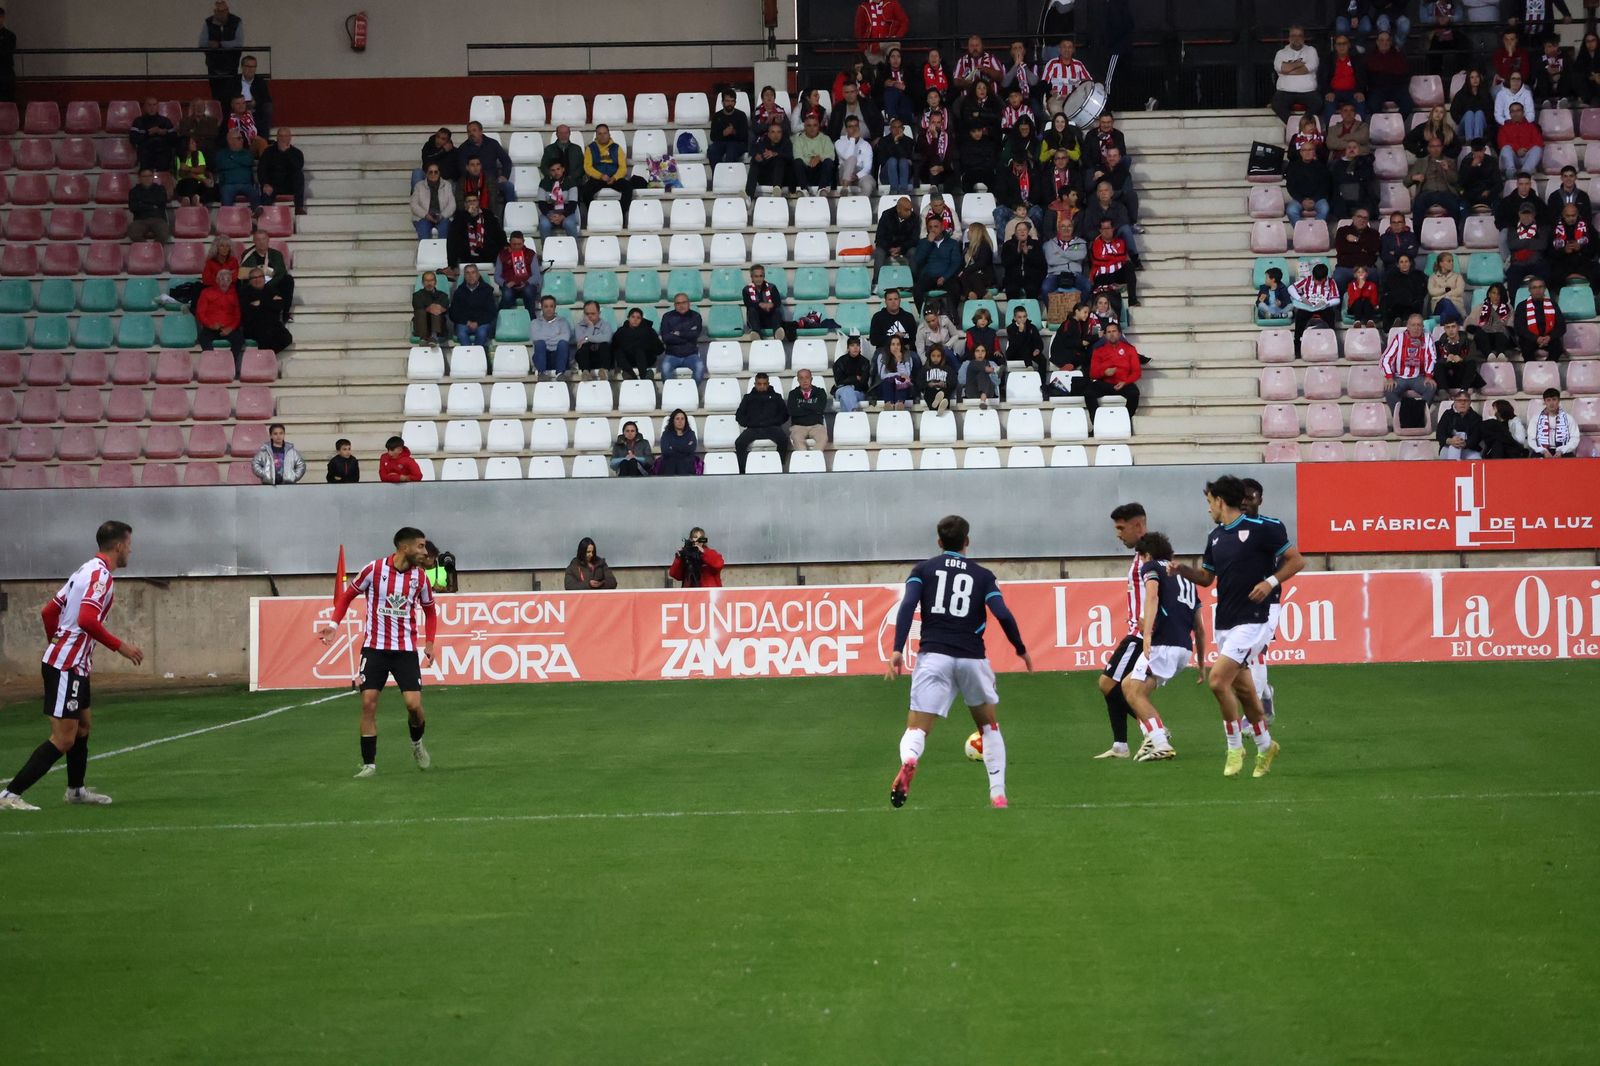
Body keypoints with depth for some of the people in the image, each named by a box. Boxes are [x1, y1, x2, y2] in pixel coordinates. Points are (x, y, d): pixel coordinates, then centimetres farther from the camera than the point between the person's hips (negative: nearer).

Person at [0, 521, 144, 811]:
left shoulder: (86, 570, 15)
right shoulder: (101, 574, -14)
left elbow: (49, 611, 19)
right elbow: (87, 619, -28)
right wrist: (119, 646, -20)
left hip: (73, 665, 10)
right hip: (67, 667, -10)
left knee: (84, 724, 22)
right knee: (63, 739, -10)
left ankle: (76, 789, 36)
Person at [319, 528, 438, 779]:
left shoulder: (419, 577, 0)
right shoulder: (374, 569, -9)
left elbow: (429, 610, 16)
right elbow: (348, 594, 5)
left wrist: (429, 642, 5)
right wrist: (334, 623, -6)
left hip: (406, 649, 1)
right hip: (374, 647, -1)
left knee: (414, 704, -9)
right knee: (368, 703, -8)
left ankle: (417, 743, 23)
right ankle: (369, 763, 2)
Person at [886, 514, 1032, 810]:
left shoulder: (923, 569, 12)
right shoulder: (982, 575, 11)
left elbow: (907, 605, -5)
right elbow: (1003, 615, -1)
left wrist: (898, 649, -9)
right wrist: (1021, 650, 12)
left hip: (933, 655, -1)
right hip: (972, 658, 1)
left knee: (916, 728, -5)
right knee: (989, 726, 23)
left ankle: (907, 762, -41)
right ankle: (998, 795, 17)